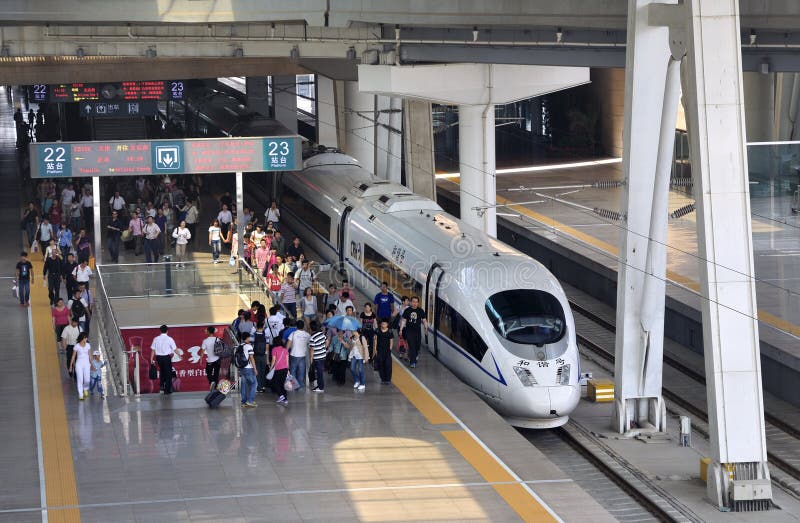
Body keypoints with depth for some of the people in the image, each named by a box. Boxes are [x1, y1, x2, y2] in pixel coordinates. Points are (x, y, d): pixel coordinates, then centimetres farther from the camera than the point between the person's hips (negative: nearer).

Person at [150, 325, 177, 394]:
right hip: (167, 357, -3)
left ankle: (162, 385, 22)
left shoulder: (156, 339, -1)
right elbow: (175, 349, -5)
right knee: (168, 373, 7)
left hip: (158, 357, 3)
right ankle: (167, 390, 9)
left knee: (162, 371, 26)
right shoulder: (169, 339, -9)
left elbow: (153, 350, 0)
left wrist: (151, 359, 6)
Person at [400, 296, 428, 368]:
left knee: (417, 345, 10)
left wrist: (426, 328, -5)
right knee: (411, 346, -7)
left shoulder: (420, 311, 2)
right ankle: (413, 362, -5)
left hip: (418, 331, 2)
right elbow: (403, 320, 3)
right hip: (409, 331, -2)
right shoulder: (407, 310, -1)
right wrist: (401, 329, -1)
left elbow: (424, 320, 6)